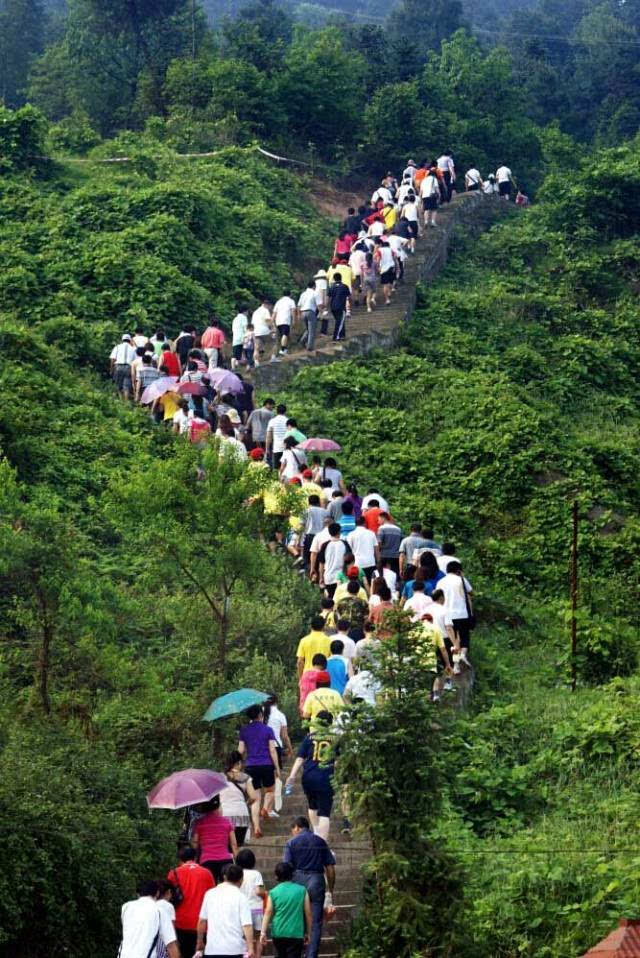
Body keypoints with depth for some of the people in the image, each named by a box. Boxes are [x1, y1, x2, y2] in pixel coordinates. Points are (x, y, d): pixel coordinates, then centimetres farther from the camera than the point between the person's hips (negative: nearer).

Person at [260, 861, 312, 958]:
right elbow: (308, 914, 2)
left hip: (278, 933, 2)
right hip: (296, 933, -2)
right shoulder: (302, 890, -1)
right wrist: (308, 933, 11)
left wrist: (263, 933, -4)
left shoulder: (273, 892, 0)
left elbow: (268, 914, -5)